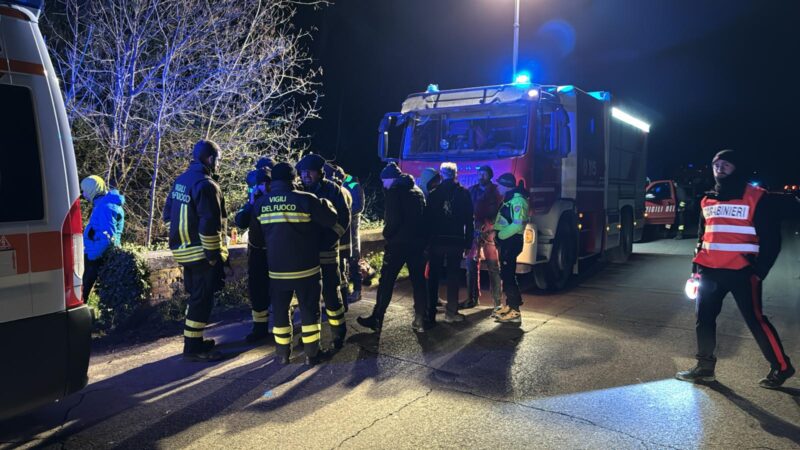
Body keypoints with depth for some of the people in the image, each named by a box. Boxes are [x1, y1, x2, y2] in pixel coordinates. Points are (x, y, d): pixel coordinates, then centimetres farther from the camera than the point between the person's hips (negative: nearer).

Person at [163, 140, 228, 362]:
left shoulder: (180, 181, 11)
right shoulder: (206, 185, -19)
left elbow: (168, 214, 17)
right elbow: (209, 225, -23)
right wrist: (214, 254, -17)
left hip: (184, 250, 9)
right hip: (201, 253, -9)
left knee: (195, 295, 20)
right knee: (202, 299, -2)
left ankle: (195, 339, 30)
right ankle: (193, 347, 4)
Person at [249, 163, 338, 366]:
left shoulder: (260, 203, 3)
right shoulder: (305, 199, -11)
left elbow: (257, 233, 14)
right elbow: (331, 220, -7)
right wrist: (325, 204, 12)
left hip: (276, 268, 3)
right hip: (305, 267, -3)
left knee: (280, 310, 14)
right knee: (309, 309, 8)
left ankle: (283, 353, 22)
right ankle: (312, 353, 14)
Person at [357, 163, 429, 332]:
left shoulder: (393, 191, -7)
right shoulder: (418, 191, 14)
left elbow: (393, 219, -16)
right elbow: (423, 216, 13)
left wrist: (387, 234, 0)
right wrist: (420, 237, 14)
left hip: (398, 242, -6)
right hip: (417, 242, 6)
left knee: (386, 281, 1)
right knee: (419, 281, 9)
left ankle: (376, 319, 6)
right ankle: (422, 320, 11)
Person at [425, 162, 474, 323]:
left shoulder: (433, 194, 2)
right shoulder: (463, 193, 1)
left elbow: (427, 218, 1)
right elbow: (469, 221, 0)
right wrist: (468, 242, 3)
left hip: (436, 241, 1)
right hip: (456, 241, 0)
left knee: (433, 276, 8)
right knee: (453, 276, 6)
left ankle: (431, 311, 11)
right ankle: (451, 312, 6)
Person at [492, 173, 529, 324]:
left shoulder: (517, 200, -15)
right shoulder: (509, 199, 17)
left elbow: (517, 224, -23)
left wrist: (500, 235, -15)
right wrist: (498, 235, 7)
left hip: (511, 242, -10)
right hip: (505, 241, 10)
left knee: (509, 275, -10)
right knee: (505, 274, 14)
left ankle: (515, 312, -7)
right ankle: (509, 305, 22)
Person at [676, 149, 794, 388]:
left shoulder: (758, 198, -6)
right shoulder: (708, 201, 13)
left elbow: (771, 239, -6)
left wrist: (759, 271, -11)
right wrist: (696, 266, 16)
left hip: (742, 272, -6)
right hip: (710, 271, 6)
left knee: (755, 319, 1)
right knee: (704, 318, 9)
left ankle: (781, 367, 20)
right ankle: (705, 367, 22)